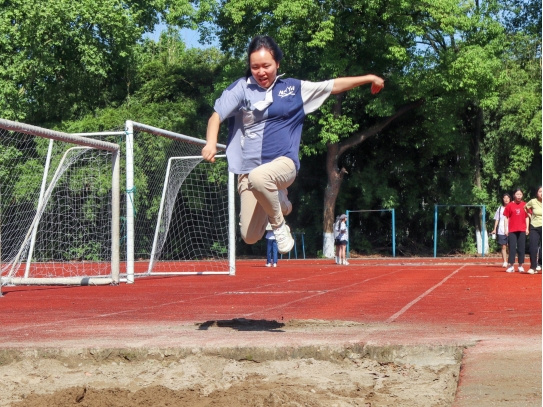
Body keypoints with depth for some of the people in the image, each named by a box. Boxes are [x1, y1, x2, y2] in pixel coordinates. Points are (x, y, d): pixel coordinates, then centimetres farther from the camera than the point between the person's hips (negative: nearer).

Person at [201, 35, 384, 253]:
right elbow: (216, 116, -3)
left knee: (258, 177, -39)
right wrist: (211, 144, -22)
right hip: (248, 169, 2)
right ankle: (278, 202, 30)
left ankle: (279, 223, -11)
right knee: (250, 236, -3)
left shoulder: (295, 88, 8)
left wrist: (368, 78, 19)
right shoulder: (241, 88, 2)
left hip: (283, 163, -1)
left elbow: (333, 86, 18)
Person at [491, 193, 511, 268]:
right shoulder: (500, 209, 12)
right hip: (501, 231, 1)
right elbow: (496, 219, 13)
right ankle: (505, 262, 1)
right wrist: (494, 229, 4)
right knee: (503, 247, 0)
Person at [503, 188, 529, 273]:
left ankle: (520, 266, 11)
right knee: (512, 248, -2)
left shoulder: (525, 205, 5)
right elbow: (506, 218, 3)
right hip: (512, 230, -1)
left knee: (521, 248, 4)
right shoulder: (510, 205, 1)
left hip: (522, 230, 1)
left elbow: (527, 217, 9)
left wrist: (527, 228, 2)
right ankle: (511, 266, 1)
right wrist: (506, 229, -2)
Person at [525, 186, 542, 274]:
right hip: (534, 227, 1)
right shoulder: (533, 202, -2)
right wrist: (530, 216, 7)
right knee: (533, 247, -6)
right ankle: (533, 267, 0)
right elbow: (525, 207, 17)